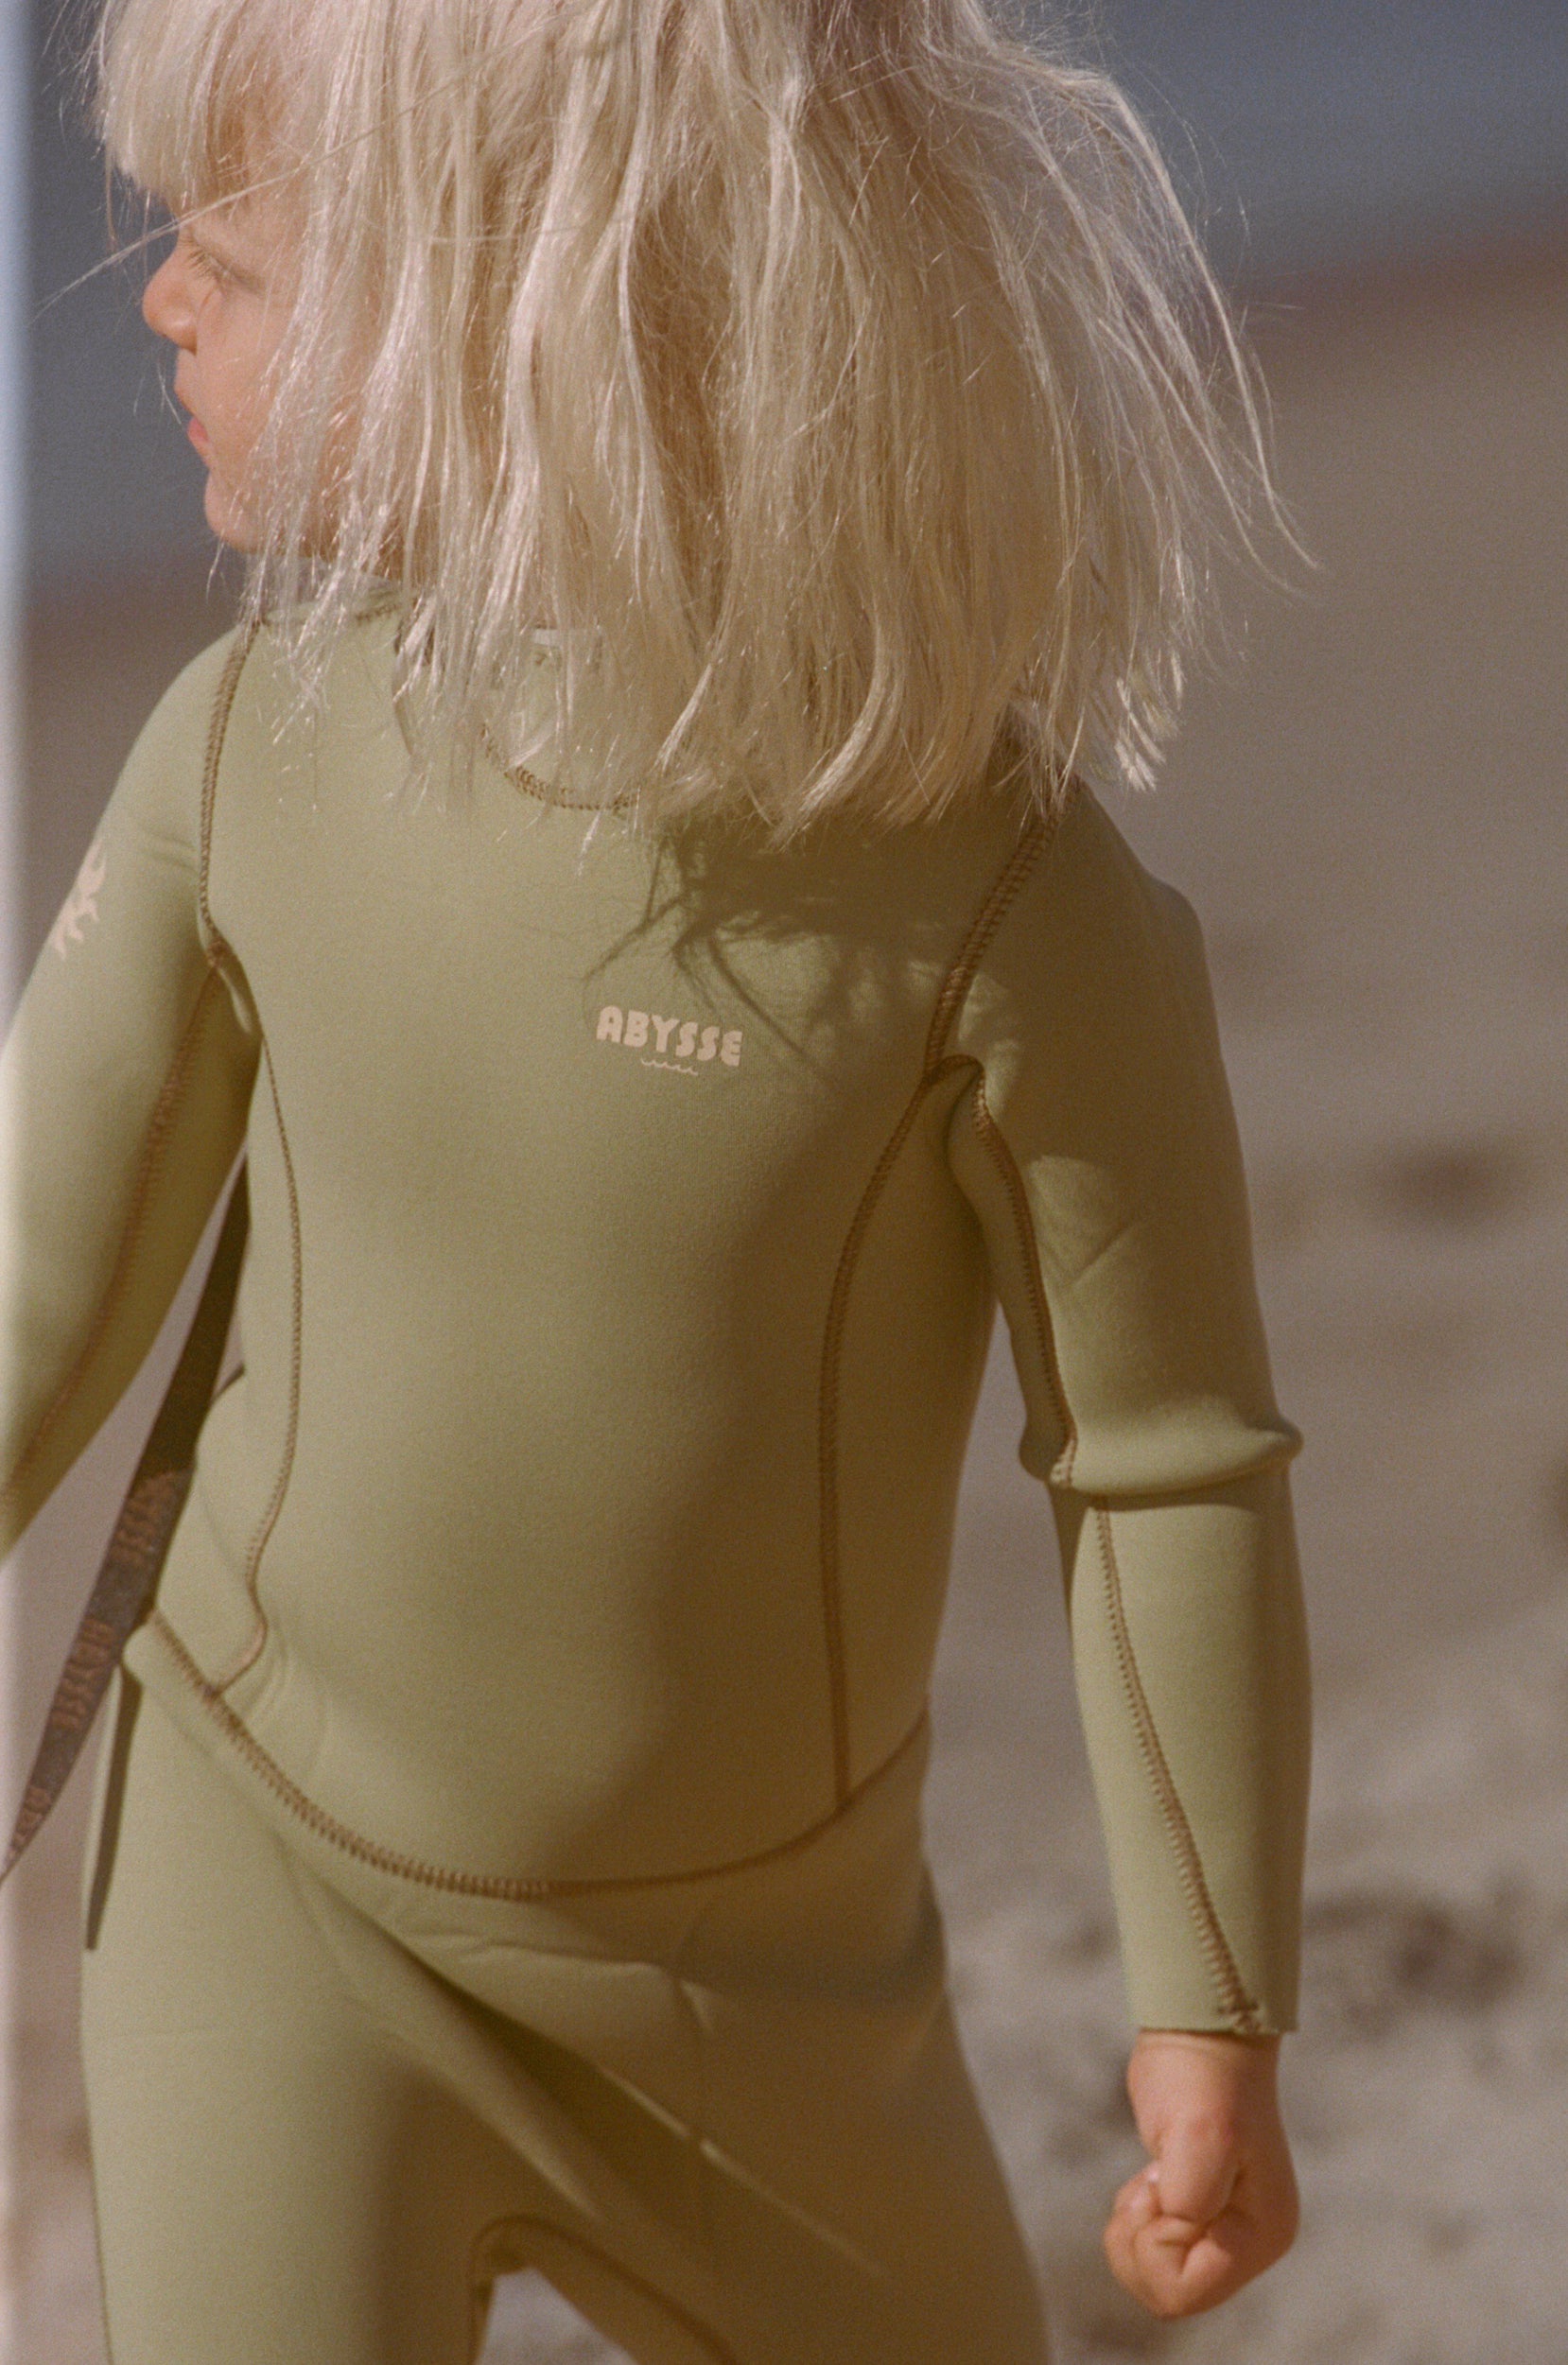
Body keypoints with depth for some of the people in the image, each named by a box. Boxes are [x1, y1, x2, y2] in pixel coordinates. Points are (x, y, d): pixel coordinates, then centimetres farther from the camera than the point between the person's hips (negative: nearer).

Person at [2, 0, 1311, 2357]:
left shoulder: (1019, 910, -23)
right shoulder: (253, 757, -13)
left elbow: (1174, 1473, -13)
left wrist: (1215, 2016, -8)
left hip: (757, 1960, -1)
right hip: (284, 1900, 1)